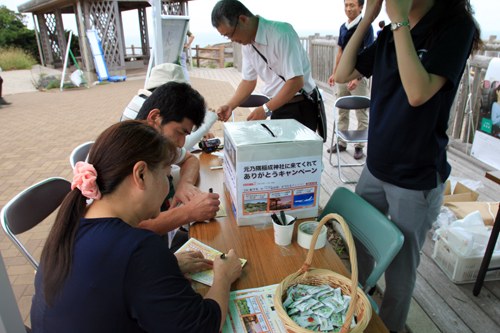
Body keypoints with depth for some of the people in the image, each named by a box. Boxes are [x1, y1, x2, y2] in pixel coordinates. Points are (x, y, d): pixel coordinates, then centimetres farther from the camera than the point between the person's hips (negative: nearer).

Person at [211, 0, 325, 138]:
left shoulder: (281, 33, -21)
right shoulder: (247, 44, 4)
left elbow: (296, 81, -24)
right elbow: (248, 81, 13)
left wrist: (266, 109, -20)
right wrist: (229, 106, -1)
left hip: (300, 107, -7)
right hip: (276, 105, 7)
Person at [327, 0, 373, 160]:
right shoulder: (343, 27, 11)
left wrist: (357, 77, -22)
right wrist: (335, 73, 13)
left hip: (359, 76, -7)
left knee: (362, 113, 2)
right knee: (342, 112, 12)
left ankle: (359, 146, 11)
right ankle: (341, 143, 22)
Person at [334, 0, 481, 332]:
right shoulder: (390, 34, 6)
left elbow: (418, 93, -26)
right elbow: (343, 74, 2)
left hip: (417, 179, -6)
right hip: (375, 168, 6)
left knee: (400, 270, 10)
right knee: (358, 242, 22)